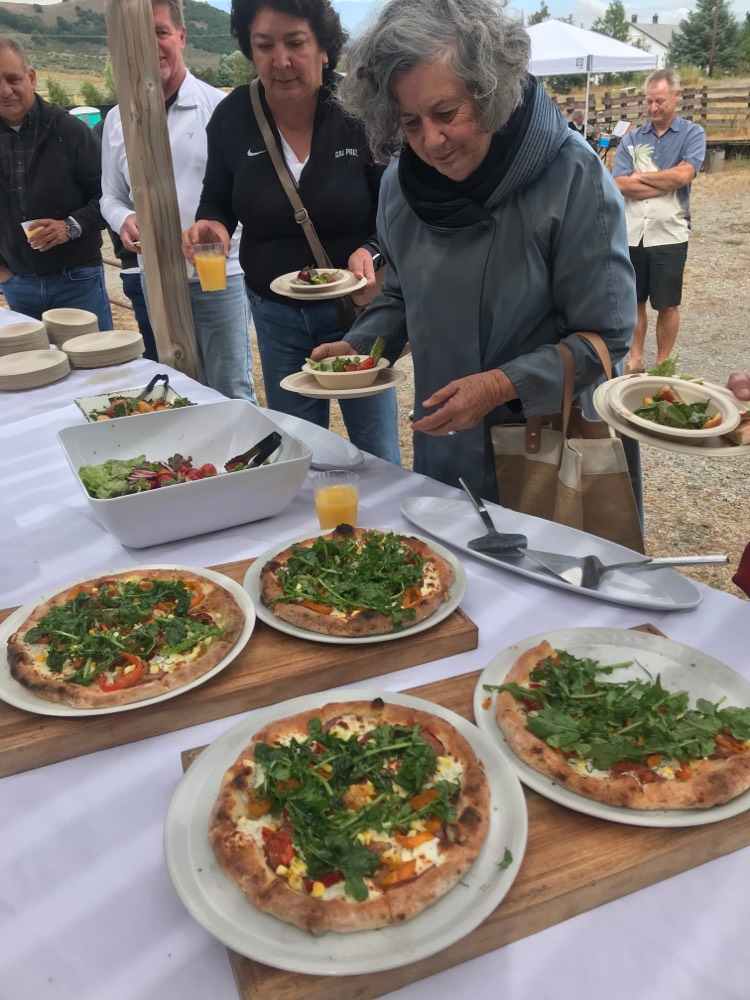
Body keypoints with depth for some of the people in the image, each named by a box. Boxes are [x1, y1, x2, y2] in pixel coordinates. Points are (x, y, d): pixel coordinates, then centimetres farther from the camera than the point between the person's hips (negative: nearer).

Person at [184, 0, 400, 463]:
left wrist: (370, 251, -26)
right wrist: (211, 225, -14)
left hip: (354, 308, -2)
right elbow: (216, 201, 8)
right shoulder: (232, 118, -5)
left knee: (377, 455, 8)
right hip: (275, 315, 3)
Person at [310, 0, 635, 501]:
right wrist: (357, 347, -7)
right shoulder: (400, 182, -4)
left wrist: (500, 385, -28)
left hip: (554, 447, -4)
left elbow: (604, 338, -17)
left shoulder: (575, 178, -19)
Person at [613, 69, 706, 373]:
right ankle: (635, 360, 22)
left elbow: (683, 175, -15)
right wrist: (666, 184, -11)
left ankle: (662, 365, 18)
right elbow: (620, 185, -6)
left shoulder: (692, 134, 2)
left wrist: (640, 177, -6)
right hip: (631, 232, 3)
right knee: (634, 301, 9)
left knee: (667, 304, 5)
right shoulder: (632, 138, 8)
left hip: (669, 233, -2)